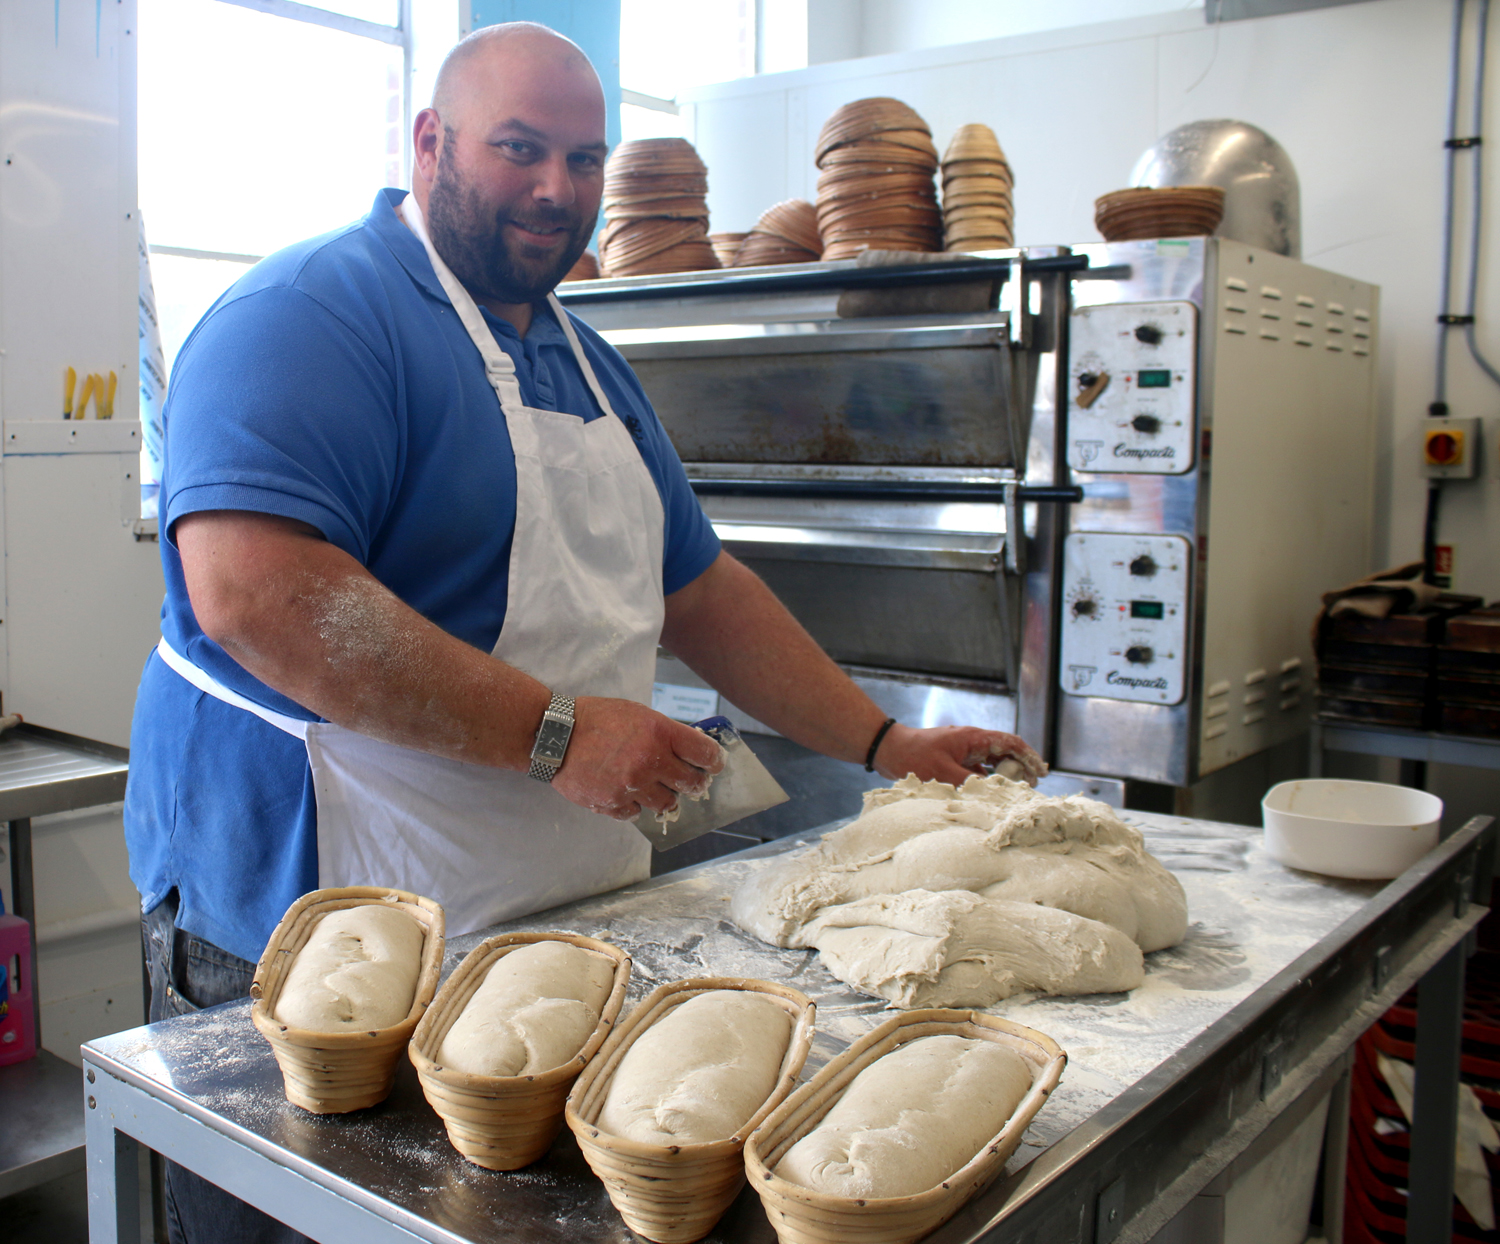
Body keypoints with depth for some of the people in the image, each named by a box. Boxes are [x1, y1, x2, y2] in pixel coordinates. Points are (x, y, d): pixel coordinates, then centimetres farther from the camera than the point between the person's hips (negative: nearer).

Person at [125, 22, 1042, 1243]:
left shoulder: (591, 365, 15)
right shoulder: (312, 315, -12)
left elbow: (700, 592, 19)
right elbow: (252, 590, -27)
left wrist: (888, 745, 13)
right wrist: (553, 731, -27)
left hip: (570, 907, 8)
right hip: (306, 937, -7)